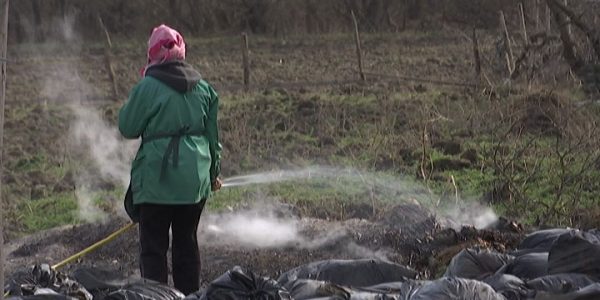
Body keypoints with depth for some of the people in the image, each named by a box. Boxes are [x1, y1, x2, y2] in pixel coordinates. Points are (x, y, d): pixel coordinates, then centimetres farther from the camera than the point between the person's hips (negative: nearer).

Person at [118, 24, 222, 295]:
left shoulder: (148, 87, -11)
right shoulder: (203, 87, 6)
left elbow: (128, 128, -3)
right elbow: (213, 134, 12)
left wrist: (133, 101, 12)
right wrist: (214, 171, 23)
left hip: (158, 177, -5)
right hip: (196, 178, 5)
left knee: (153, 244, 1)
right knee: (187, 241, 15)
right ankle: (190, 295, 19)